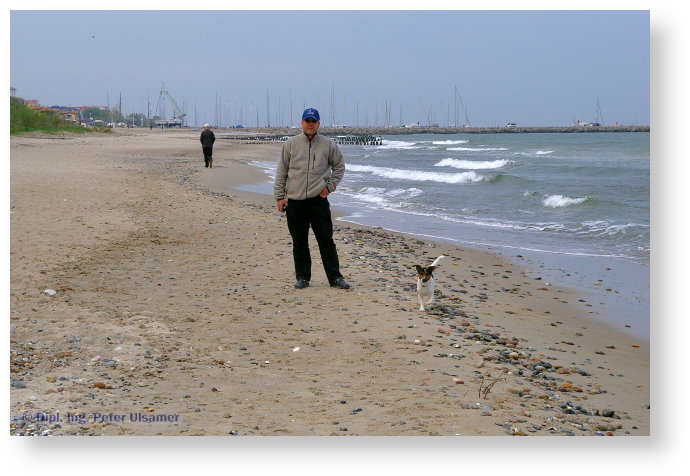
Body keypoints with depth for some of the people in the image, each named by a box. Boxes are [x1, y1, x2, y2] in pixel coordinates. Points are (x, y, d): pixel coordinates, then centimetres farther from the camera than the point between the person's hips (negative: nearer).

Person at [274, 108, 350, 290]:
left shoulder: (328, 145, 3)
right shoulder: (290, 144, 3)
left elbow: (339, 166, 13)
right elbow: (281, 172, 5)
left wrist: (330, 186, 1)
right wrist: (279, 196, 0)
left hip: (318, 200, -1)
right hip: (295, 201, 1)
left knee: (326, 240, 1)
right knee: (299, 242, 8)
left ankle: (335, 277, 6)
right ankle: (302, 277, 17)